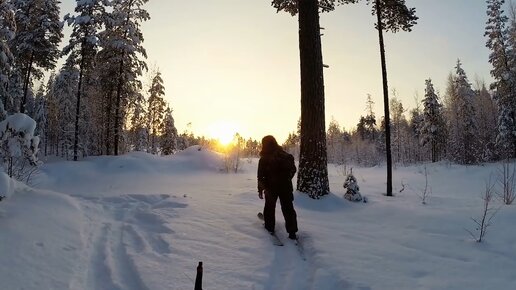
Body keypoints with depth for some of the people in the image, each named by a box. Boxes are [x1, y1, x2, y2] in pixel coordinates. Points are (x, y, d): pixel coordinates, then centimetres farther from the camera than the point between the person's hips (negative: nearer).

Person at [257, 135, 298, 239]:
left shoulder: (264, 159, -10)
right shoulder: (285, 155, -1)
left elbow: (261, 176, -8)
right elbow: (293, 169, 8)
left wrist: (260, 189, 0)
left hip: (270, 188, -2)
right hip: (286, 187, 2)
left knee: (269, 207, 18)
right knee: (288, 209, 8)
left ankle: (270, 227, 25)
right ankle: (292, 232, 5)